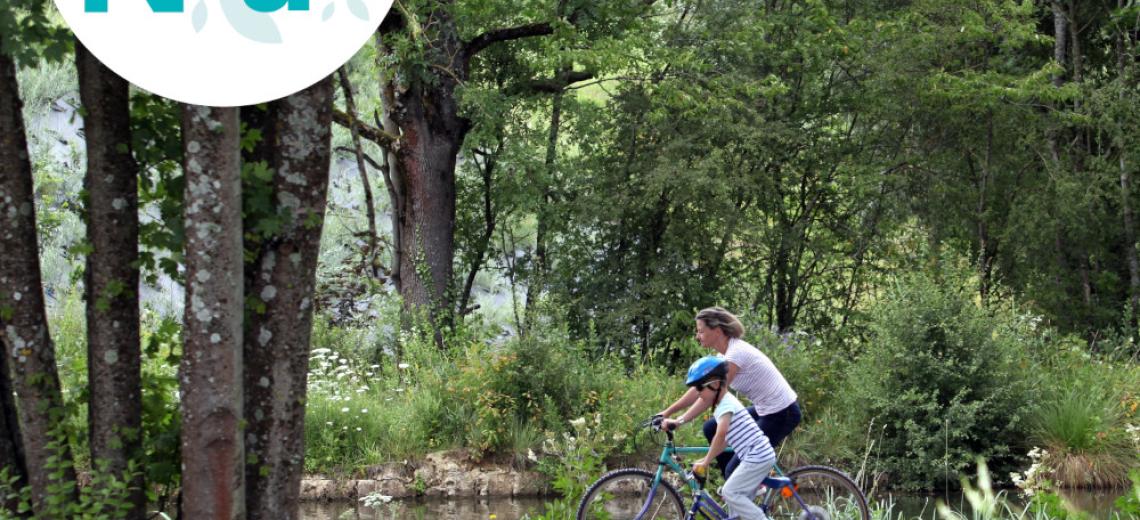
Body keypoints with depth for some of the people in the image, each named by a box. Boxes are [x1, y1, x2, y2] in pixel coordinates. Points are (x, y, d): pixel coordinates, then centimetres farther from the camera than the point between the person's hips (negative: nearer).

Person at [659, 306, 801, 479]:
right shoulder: (726, 353, 8)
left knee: (734, 471, -9)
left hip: (782, 414, -10)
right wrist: (667, 412, 9)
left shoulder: (735, 354, -21)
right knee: (711, 428, 10)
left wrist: (679, 421, -22)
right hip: (766, 410, 10)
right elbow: (699, 390, 11)